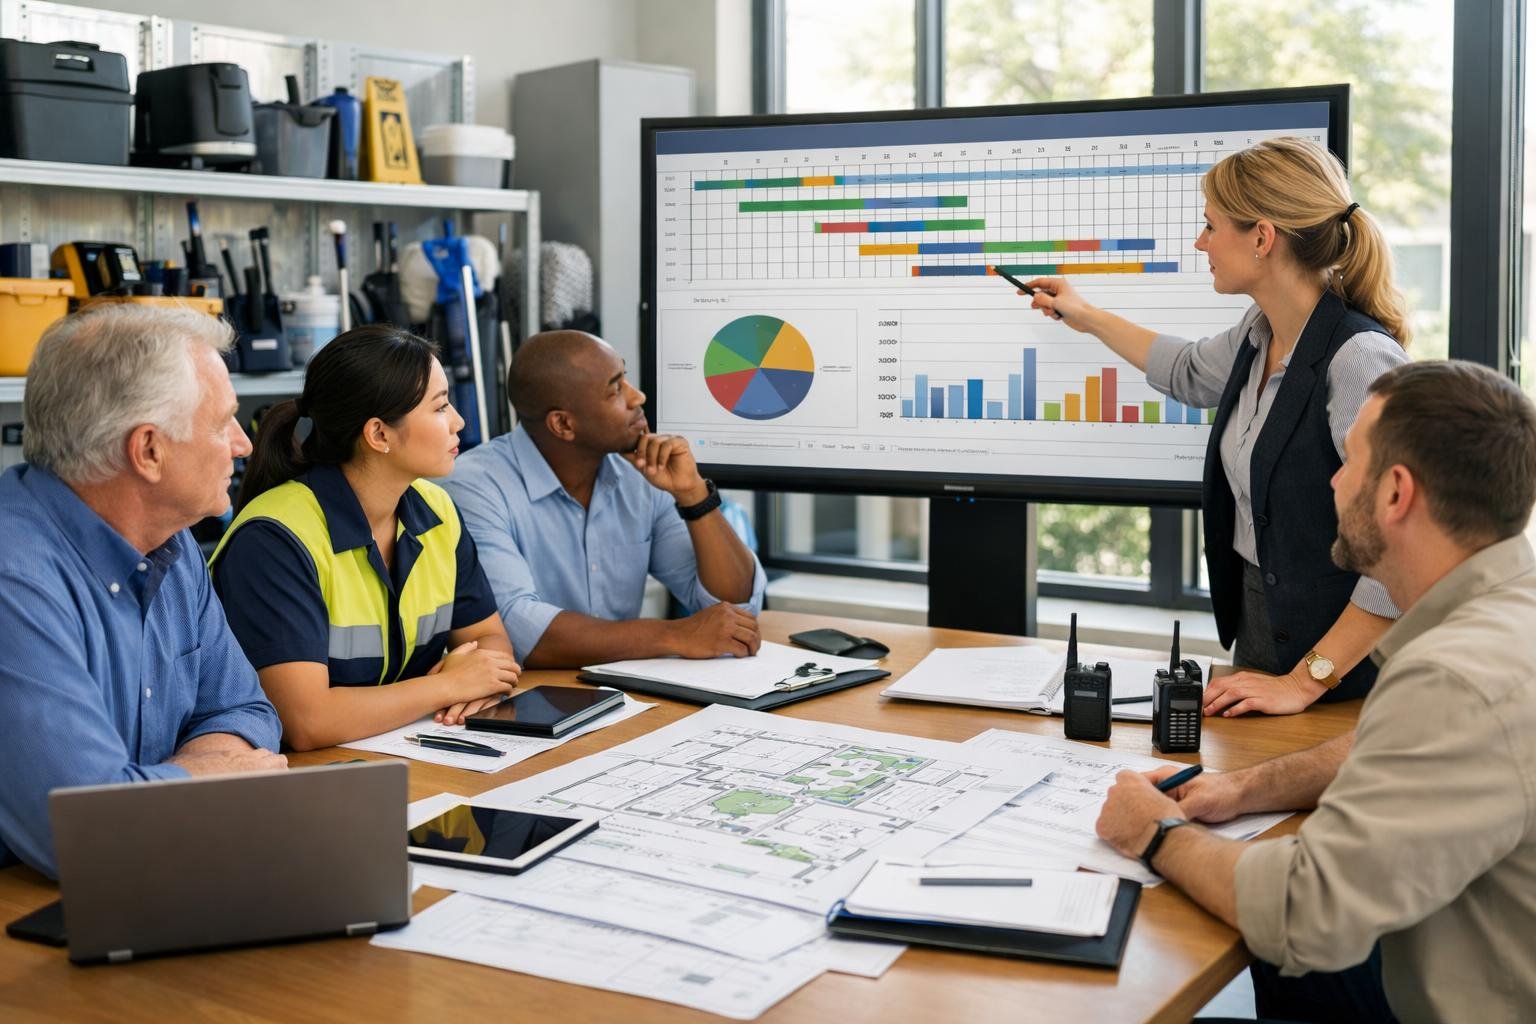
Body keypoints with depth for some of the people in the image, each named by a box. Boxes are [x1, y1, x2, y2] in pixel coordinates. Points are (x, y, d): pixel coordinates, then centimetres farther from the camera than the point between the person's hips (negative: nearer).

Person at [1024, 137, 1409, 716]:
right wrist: (1085, 317, 33)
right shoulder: (1261, 333, 1)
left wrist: (1307, 680, -25)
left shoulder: (1359, 359, -26)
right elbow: (1191, 373, 26)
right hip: (1255, 618, 8)